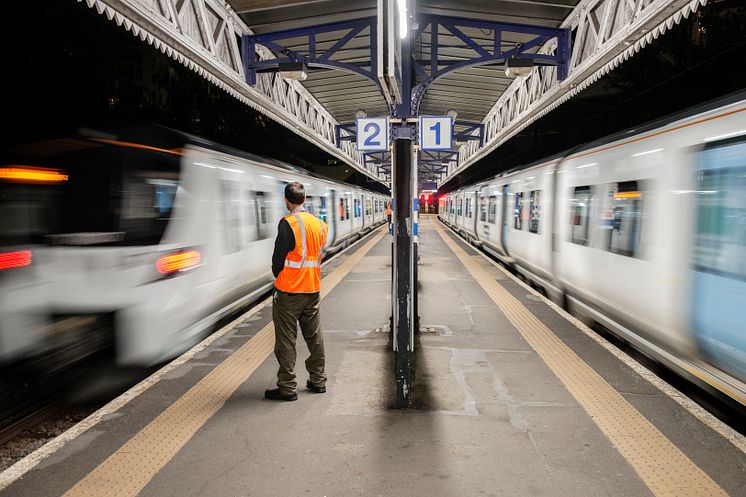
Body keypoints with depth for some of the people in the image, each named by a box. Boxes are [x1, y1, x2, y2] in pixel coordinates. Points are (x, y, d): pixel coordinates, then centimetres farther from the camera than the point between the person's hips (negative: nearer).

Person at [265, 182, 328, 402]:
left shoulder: (288, 223, -14)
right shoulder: (319, 223, 6)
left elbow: (279, 256, -12)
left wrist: (277, 276, 6)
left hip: (289, 292, -6)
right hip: (313, 289, 7)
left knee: (286, 340, 2)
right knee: (314, 336, 15)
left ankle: (287, 387, 8)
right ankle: (318, 381, 25)